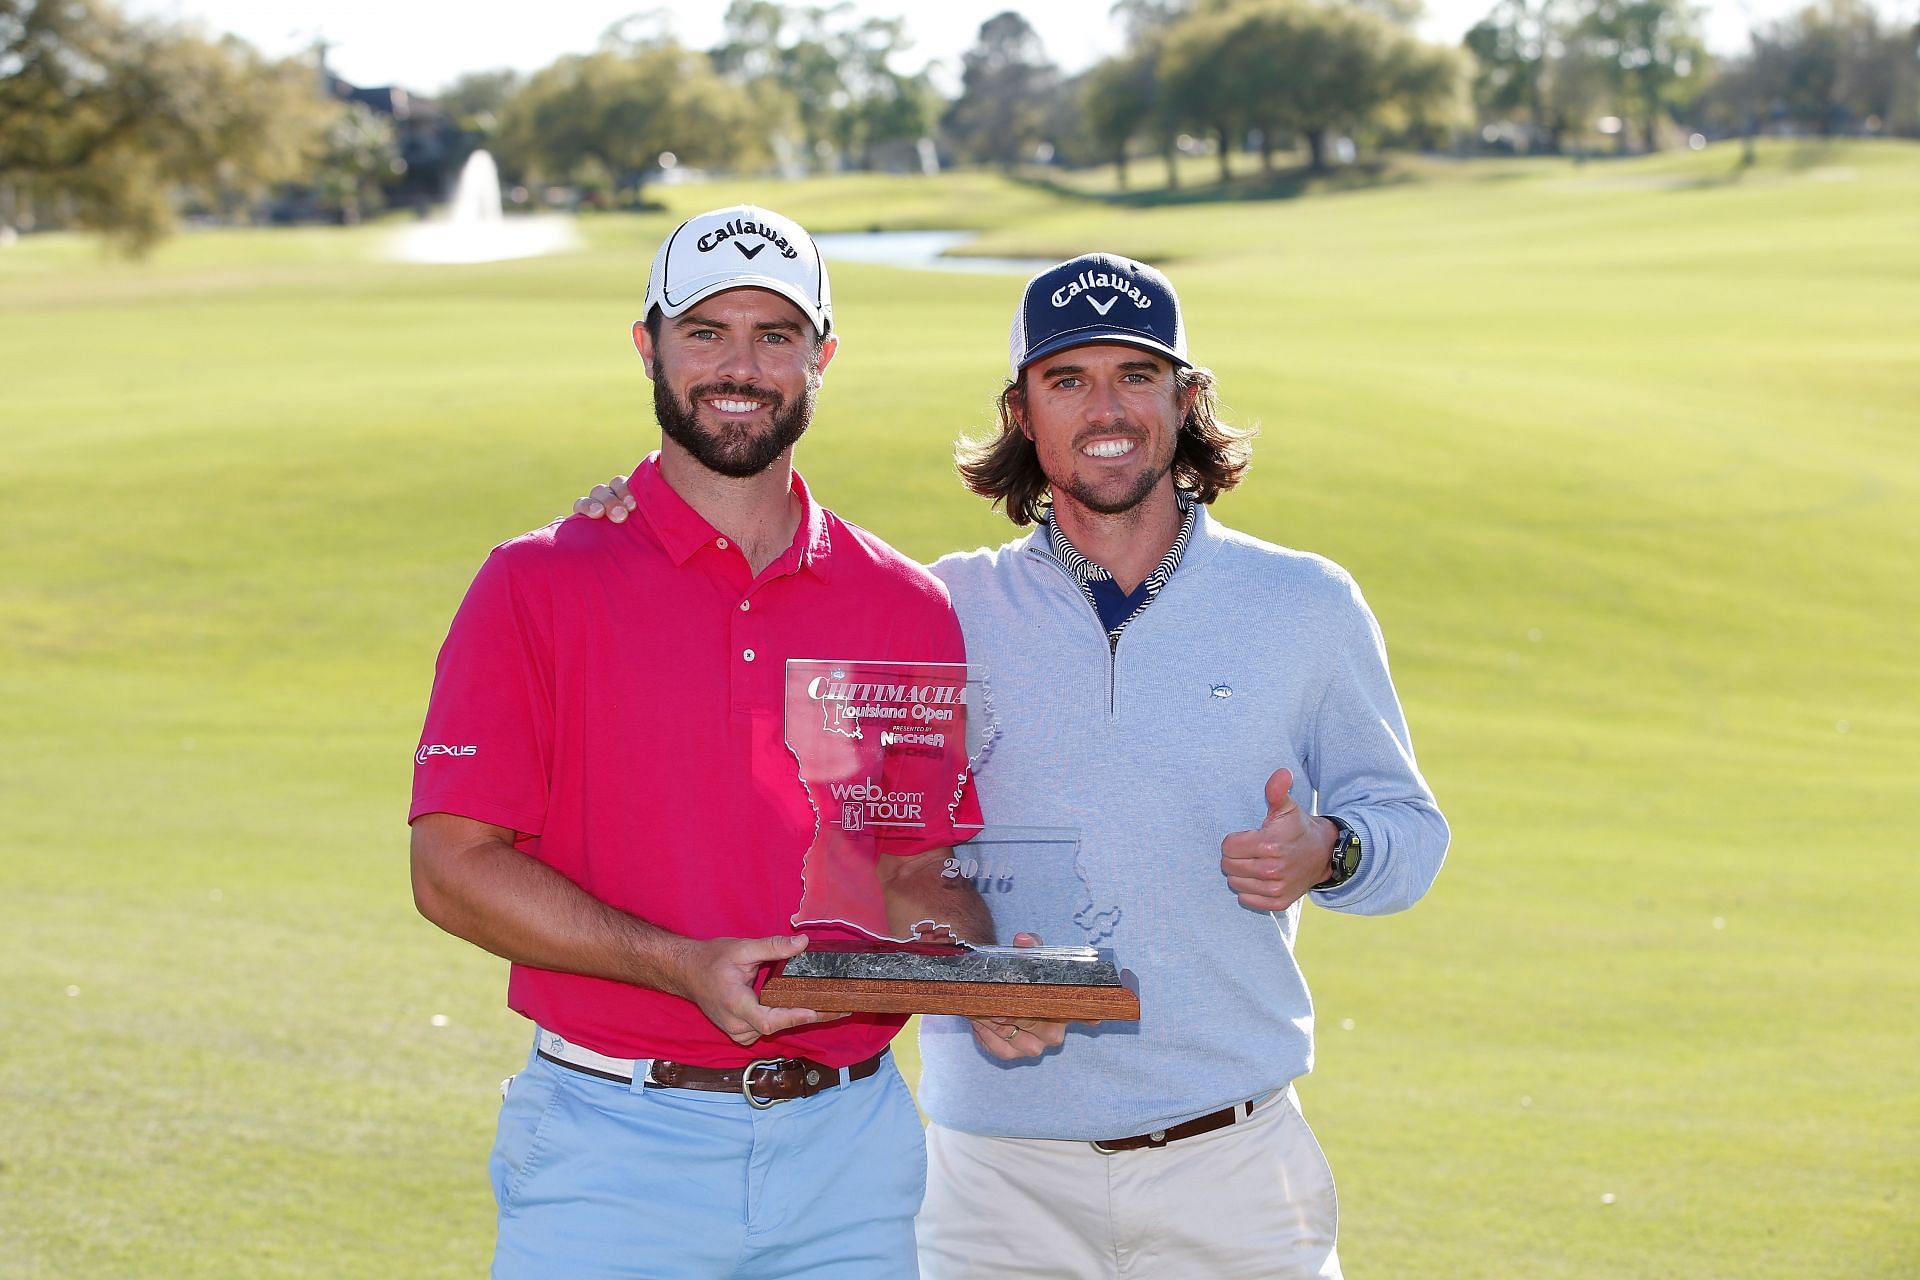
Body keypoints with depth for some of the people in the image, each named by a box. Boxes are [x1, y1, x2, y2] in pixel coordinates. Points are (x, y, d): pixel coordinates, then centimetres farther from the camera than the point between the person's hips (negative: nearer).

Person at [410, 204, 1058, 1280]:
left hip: (850, 1151, 3)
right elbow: (454, 866, -7)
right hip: (614, 1145, -3)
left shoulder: (907, 609, 8)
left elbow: (916, 868, 13)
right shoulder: (539, 586, -2)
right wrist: (682, 966, -19)